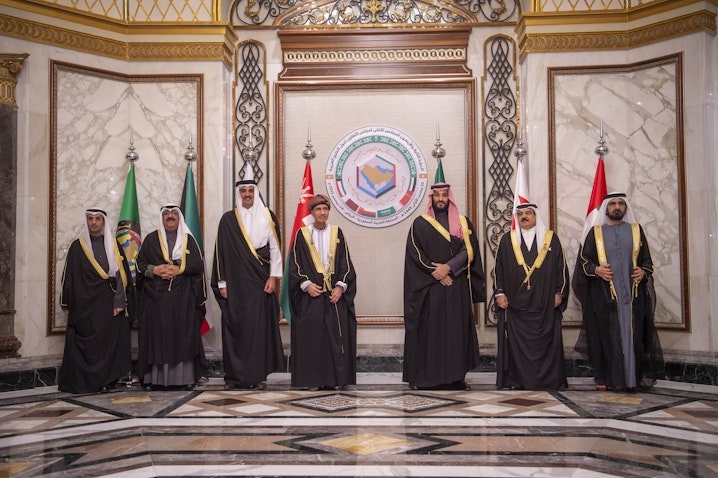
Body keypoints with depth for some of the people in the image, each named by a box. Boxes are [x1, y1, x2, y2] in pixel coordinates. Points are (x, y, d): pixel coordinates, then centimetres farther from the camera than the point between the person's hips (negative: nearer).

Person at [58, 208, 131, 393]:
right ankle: (81, 381, 8)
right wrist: (66, 304, 3)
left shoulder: (113, 245, 6)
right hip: (83, 304, 0)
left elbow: (121, 273, 0)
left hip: (108, 302, 0)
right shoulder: (77, 246, 7)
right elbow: (68, 275, 7)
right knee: (84, 342, -2)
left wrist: (119, 301, -8)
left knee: (108, 342, -1)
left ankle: (105, 381, 8)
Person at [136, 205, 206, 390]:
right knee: (157, 335, -4)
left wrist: (179, 269, -11)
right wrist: (153, 270, -10)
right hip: (156, 296, 0)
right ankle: (155, 378, 0)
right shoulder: (151, 239, 11)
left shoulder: (188, 239, 11)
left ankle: (185, 377, 1)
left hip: (183, 297, 0)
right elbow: (140, 263, 8)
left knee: (183, 335, -3)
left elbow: (198, 264, 3)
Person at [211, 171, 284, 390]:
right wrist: (221, 282, 1)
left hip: (260, 281, 0)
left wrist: (273, 276, -3)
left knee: (260, 326, -1)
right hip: (235, 282, 0)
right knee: (235, 326, 0)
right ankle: (234, 376, 7)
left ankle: (258, 375, 6)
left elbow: (275, 248, 5)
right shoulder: (228, 219, 6)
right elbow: (221, 252, 5)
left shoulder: (267, 216, 7)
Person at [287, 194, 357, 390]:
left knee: (336, 335, 0)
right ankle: (313, 379, 7)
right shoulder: (302, 234, 4)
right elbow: (294, 264, 2)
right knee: (311, 336, -1)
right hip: (311, 294, -1)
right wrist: (306, 284, -11)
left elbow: (346, 263, 6)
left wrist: (341, 286, -7)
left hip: (335, 295, 1)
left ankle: (336, 378, 8)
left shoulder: (337, 233, 8)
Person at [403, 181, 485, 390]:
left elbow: (469, 250, 0)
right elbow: (415, 254, -3)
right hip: (429, 287, -2)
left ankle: (456, 375, 7)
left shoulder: (463, 223, 11)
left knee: (457, 329, 1)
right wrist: (436, 273, -11)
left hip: (458, 287, 2)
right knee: (429, 330, -3)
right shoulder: (420, 224, 6)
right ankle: (426, 376, 2)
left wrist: (448, 267, -12)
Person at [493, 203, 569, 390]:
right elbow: (498, 268, 8)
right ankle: (517, 380, 7)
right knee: (516, 345, 0)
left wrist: (559, 292, 2)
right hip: (514, 303, 0)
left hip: (545, 304, 0)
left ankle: (548, 380, 10)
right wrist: (499, 292, 0)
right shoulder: (507, 240, 9)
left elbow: (561, 267, 8)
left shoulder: (551, 239, 8)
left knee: (545, 344, 1)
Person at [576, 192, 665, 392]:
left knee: (631, 334, 0)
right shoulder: (595, 232, 8)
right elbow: (582, 259, 7)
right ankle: (604, 378, 5)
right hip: (603, 294, -1)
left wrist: (643, 271, -5)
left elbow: (647, 260, 15)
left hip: (631, 292, 1)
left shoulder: (636, 230, 12)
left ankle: (632, 378, 6)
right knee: (605, 335, -1)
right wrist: (595, 269, -11)